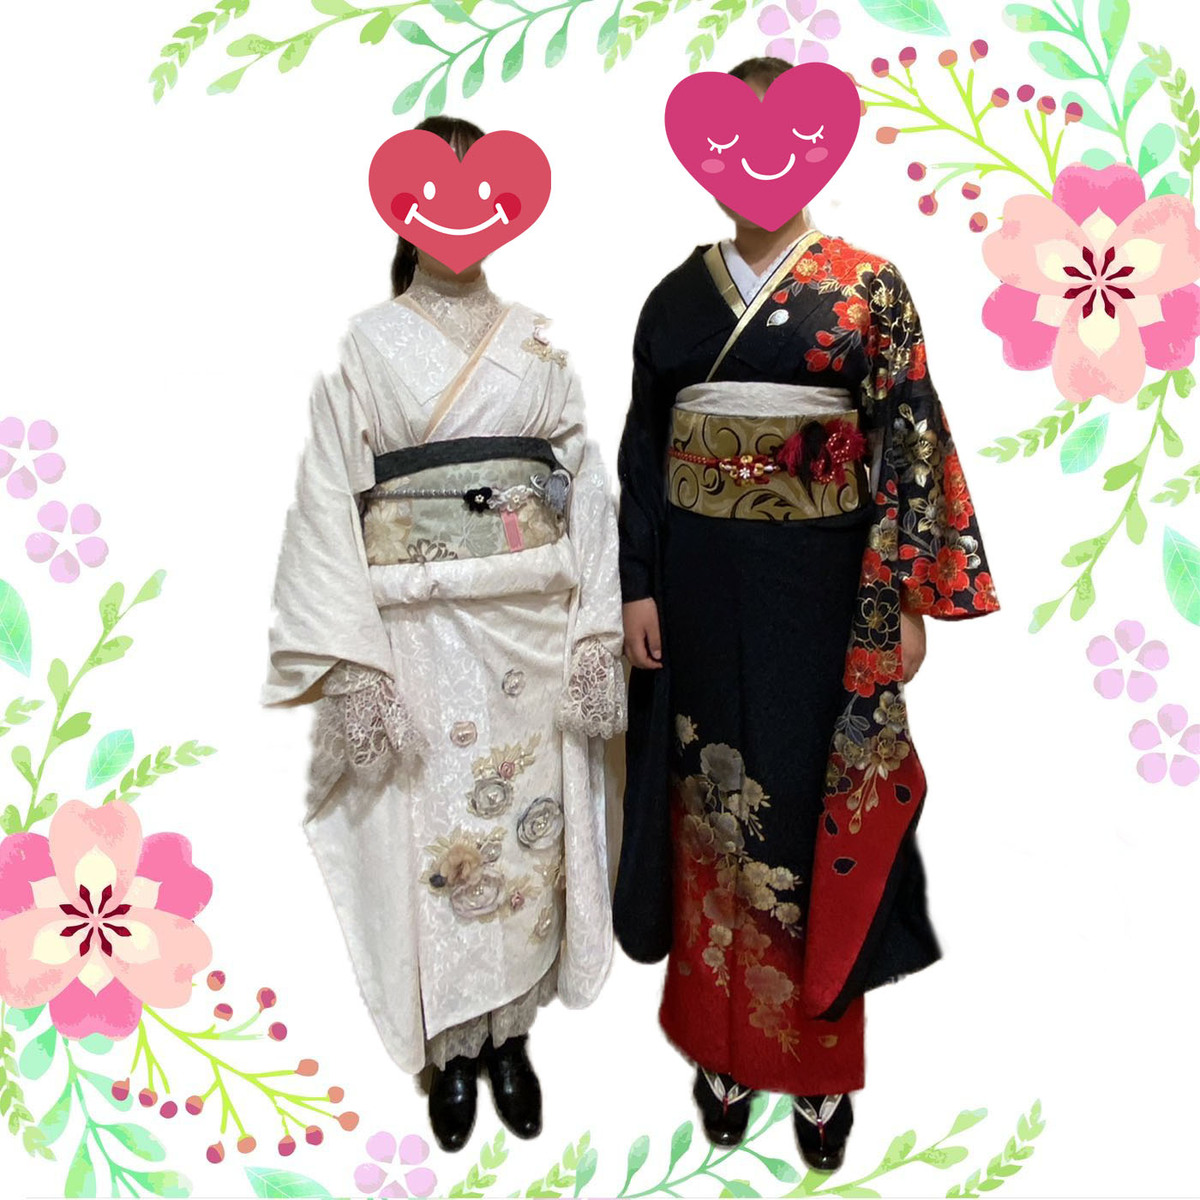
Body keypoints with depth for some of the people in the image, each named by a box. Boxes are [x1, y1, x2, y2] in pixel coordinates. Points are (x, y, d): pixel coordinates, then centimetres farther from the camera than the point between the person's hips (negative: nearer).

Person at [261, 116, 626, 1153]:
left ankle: (510, 1031, 30)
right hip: (420, 634, -2)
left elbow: (587, 490, 5)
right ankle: (453, 1046, 28)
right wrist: (350, 665, -11)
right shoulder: (367, 347, 2)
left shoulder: (537, 344, 8)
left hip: (535, 630, 2)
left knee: (529, 827, 9)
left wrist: (599, 635, -3)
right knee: (436, 839, 6)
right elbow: (329, 510, -4)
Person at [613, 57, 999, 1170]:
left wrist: (908, 598, -8)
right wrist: (639, 589, 1)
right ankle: (723, 1046, 27)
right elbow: (641, 451, 8)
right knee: (713, 802, 9)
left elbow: (910, 446, -3)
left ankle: (818, 1061, 24)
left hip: (822, 587, -2)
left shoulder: (868, 286, 0)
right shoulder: (676, 296, 8)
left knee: (815, 804, 5)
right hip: (701, 584, 3)